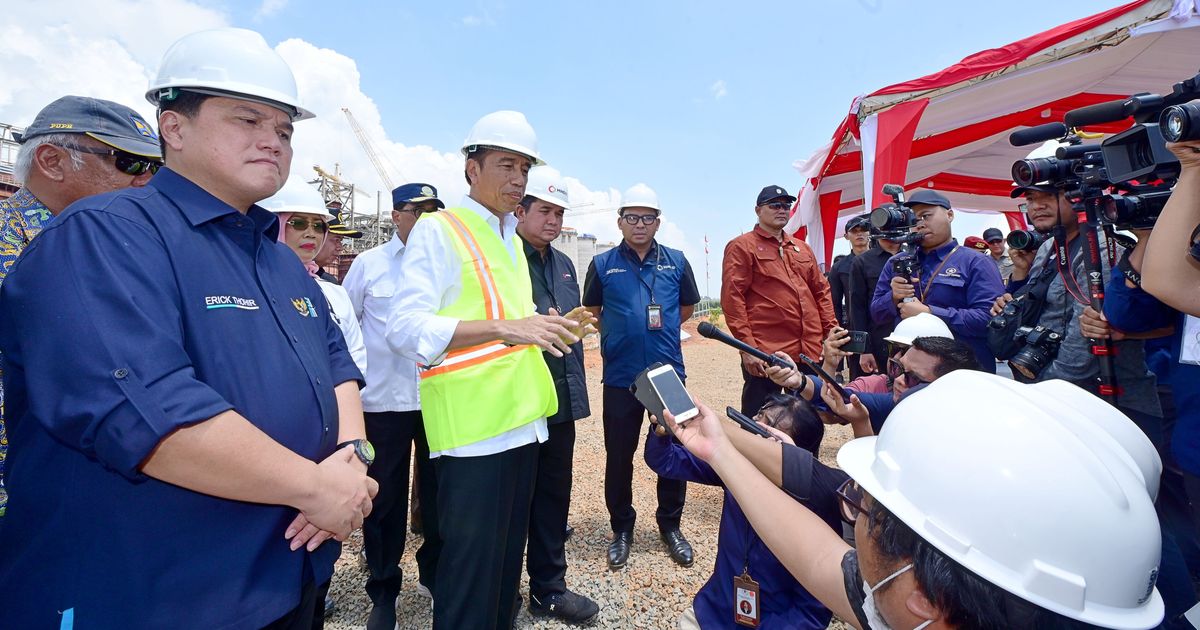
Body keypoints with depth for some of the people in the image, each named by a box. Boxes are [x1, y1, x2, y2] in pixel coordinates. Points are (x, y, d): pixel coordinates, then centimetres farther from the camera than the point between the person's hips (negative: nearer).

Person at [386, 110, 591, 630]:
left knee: (508, 553, 20)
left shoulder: (511, 239, 17)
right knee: (471, 567, 2)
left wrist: (547, 329, 8)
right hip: (472, 428, -8)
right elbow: (405, 329, -18)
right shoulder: (438, 229, -7)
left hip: (521, 421, 8)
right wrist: (504, 327, -27)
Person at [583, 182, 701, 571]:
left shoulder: (676, 261, 4)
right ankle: (621, 529, 30)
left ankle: (670, 526, 32)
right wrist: (620, 335, 8)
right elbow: (592, 311, 13)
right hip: (620, 376, -1)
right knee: (619, 456, 9)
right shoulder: (603, 264, 0)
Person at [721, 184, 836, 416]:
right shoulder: (741, 247, -2)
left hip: (810, 351, 7)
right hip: (766, 354, -6)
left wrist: (831, 330, 9)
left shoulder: (802, 247, 19)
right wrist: (747, 346, -16)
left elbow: (821, 290, 21)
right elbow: (732, 298, -10)